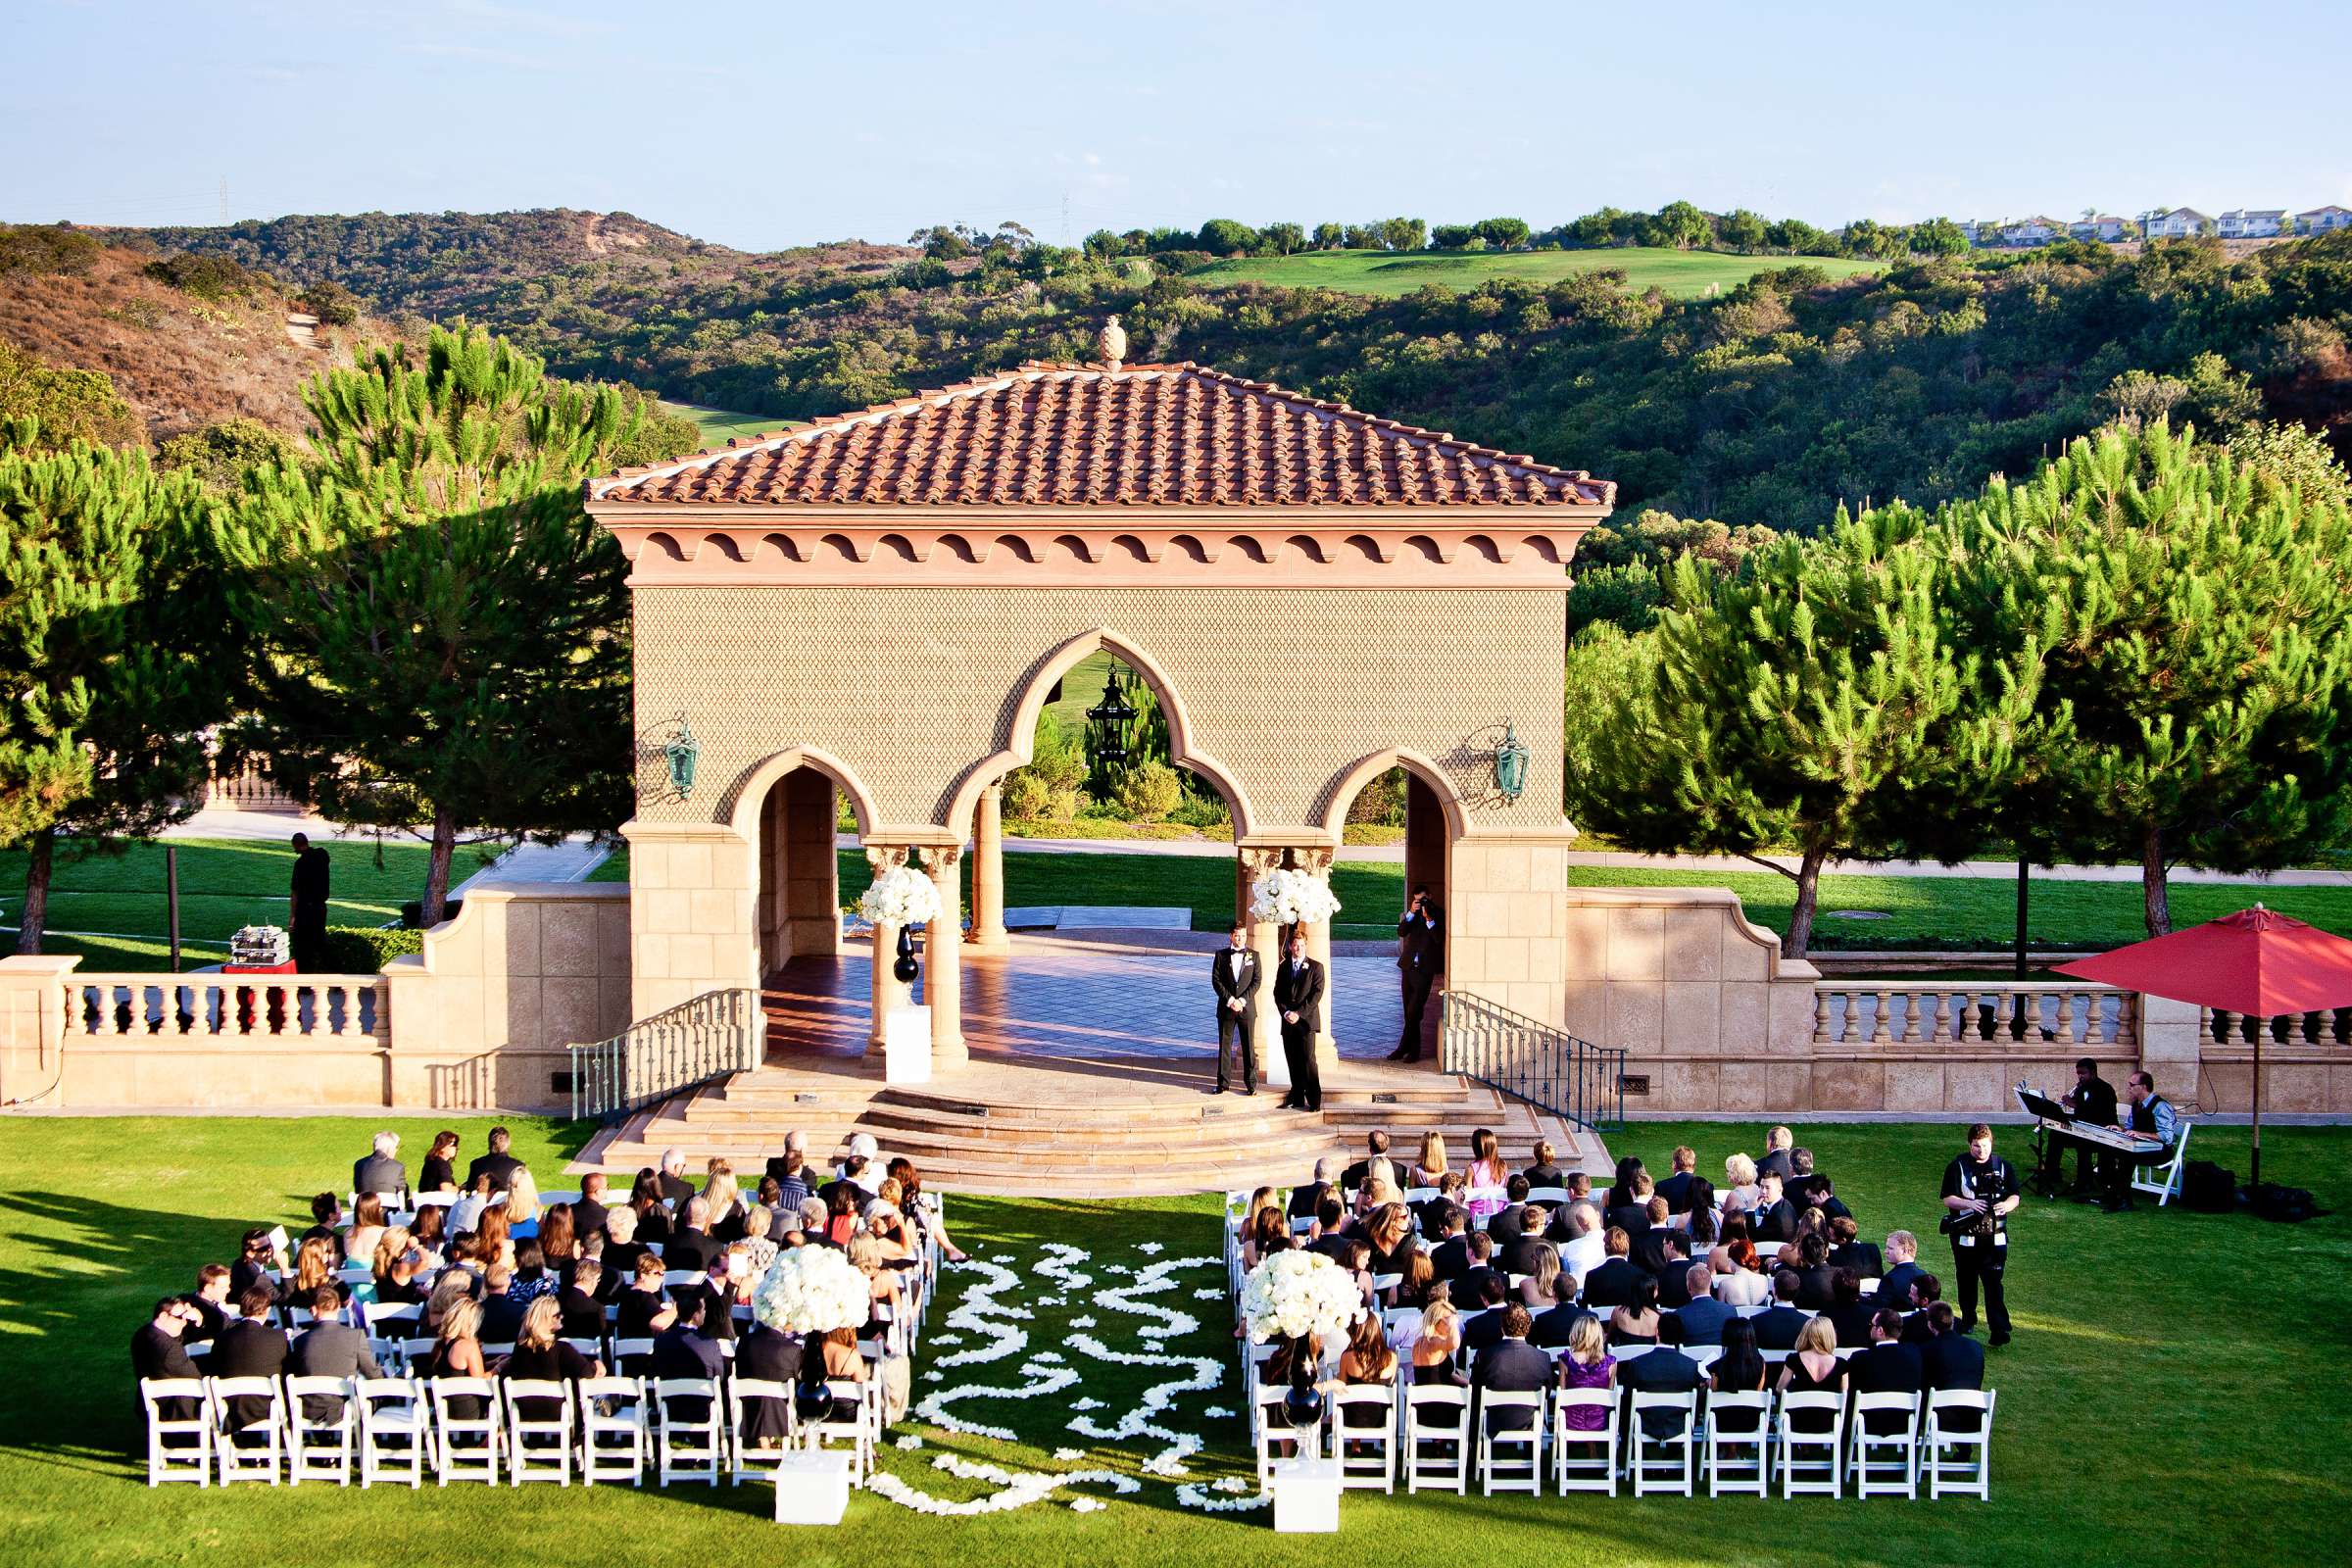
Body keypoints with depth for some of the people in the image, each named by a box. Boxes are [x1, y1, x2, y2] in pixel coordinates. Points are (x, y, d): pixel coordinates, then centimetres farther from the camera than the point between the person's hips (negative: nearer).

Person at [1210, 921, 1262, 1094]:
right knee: (1224, 1046, 4)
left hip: (1247, 1007, 0)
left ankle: (1251, 1084, 8)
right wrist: (1229, 1000, -11)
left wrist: (1243, 1000, -11)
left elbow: (1256, 981, 0)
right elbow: (1216, 981, 0)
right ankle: (1223, 1083, 10)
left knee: (1249, 1047, 2)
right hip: (1226, 1007, 0)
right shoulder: (1221, 956, 4)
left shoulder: (1253, 956, 5)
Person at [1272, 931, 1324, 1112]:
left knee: (1308, 1059, -11)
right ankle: (1297, 1098, 10)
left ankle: (1314, 1100, -8)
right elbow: (1277, 993, 12)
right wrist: (1285, 1012, -4)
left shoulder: (1315, 967, 2)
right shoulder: (1283, 967, 15)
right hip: (1288, 1022, 4)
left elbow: (1317, 994, -6)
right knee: (1293, 1061, 5)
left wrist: (1299, 1013, -12)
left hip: (1306, 1020, -4)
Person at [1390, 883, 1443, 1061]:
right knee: (1409, 1012, 8)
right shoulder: (1413, 912, 12)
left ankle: (1403, 1048, -1)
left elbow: (1440, 939, -11)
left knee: (1413, 1012, -8)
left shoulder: (1438, 914, -2)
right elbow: (1401, 932, 0)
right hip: (1408, 966, 5)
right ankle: (1413, 1050, 15)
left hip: (1425, 969, -5)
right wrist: (1411, 913, -12)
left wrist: (1429, 919, -20)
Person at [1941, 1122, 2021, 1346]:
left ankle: (2000, 1330, -12)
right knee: (1967, 1281, 13)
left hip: (1995, 1236, 0)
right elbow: (1947, 1199, -5)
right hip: (1966, 1236, 0)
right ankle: (1968, 1320, 31)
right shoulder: (1958, 1166, -1)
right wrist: (1969, 1204, -23)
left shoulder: (2002, 1166, 4)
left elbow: (2016, 1196, 6)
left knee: (1994, 1282, -10)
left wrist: (2006, 1206, -17)